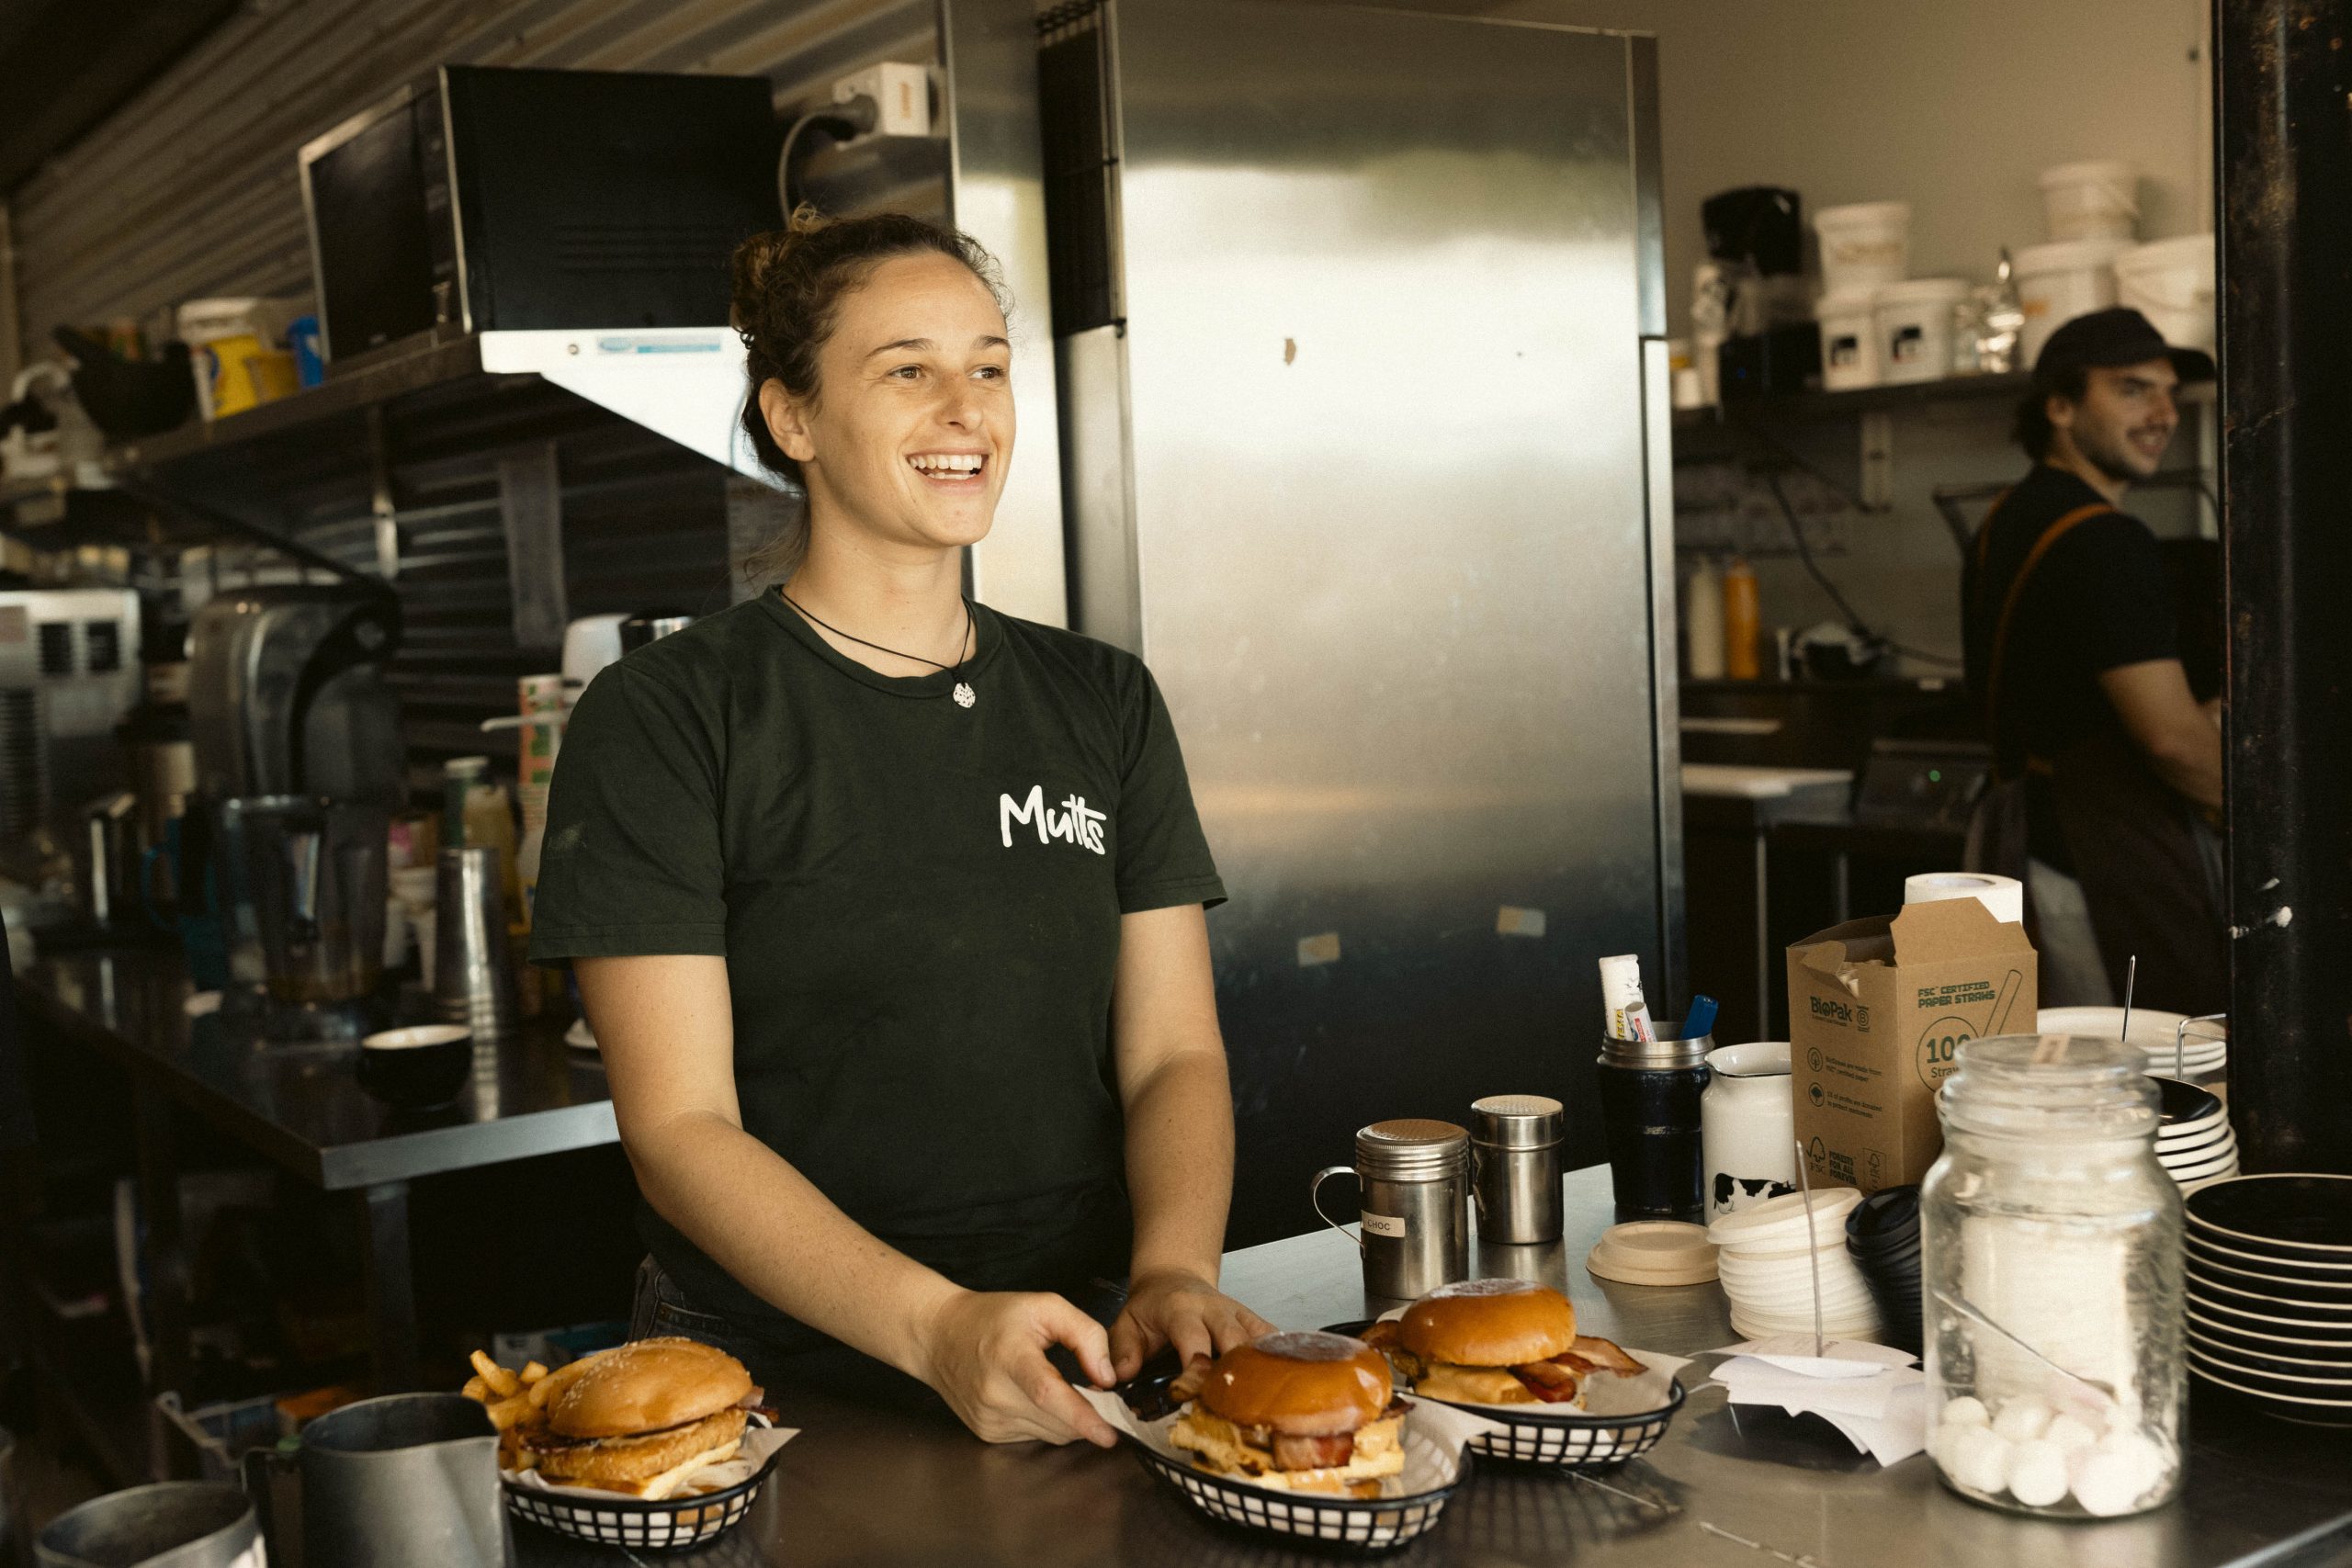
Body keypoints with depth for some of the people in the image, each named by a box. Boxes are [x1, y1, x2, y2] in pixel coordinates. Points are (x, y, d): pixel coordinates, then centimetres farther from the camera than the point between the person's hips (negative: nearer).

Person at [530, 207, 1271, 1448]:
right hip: (773, 1382, -2)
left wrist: (1173, 1273, -13)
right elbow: (678, 1129, -8)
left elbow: (1173, 1052, 7)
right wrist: (940, 1328, -22)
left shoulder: (1104, 705, 11)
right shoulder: (662, 721, -3)